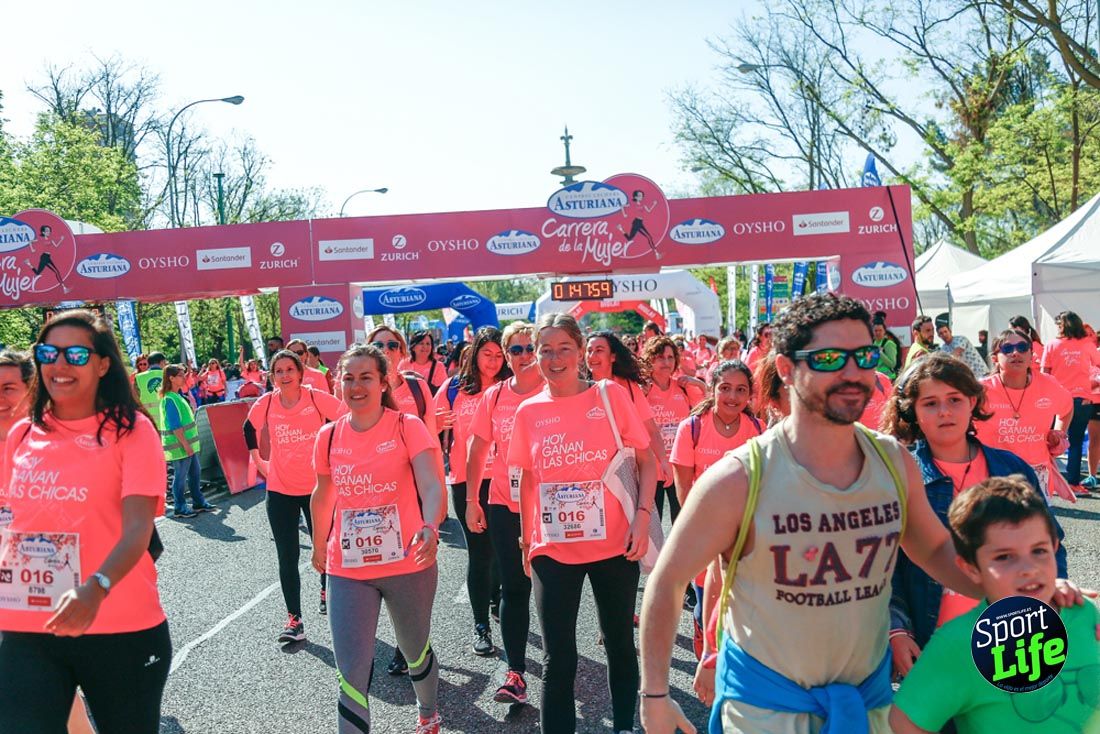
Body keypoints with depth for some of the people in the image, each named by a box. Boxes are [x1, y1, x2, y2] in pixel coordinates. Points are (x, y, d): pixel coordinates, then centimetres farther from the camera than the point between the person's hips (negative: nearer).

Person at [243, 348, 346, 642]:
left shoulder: (318, 399, -14)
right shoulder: (265, 404, -7)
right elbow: (249, 429, 14)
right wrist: (258, 462, 8)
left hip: (317, 487, -1)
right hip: (280, 490, 1)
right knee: (287, 557, 1)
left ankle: (326, 592, 41)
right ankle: (294, 619, 8)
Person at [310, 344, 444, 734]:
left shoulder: (408, 427, -11)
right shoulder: (329, 436, 0)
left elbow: (431, 485, -24)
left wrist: (430, 528, -43)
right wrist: (319, 545, 26)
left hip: (408, 565, -1)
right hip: (348, 571, 2)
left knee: (416, 649, 21)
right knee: (352, 674, -5)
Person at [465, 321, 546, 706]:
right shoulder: (494, 397, 2)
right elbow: (478, 451, 8)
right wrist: (471, 501, 6)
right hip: (504, 505, 2)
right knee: (514, 588, 5)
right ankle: (516, 672, 12)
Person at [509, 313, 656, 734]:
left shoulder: (610, 395, -5)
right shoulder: (529, 411, 1)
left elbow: (647, 462, -2)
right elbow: (527, 479, 10)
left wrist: (642, 518, -12)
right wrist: (527, 539, 9)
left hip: (615, 545, -1)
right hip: (552, 550, 1)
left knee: (620, 644, 15)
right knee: (558, 658, 5)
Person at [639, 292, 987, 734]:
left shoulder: (897, 464, -8)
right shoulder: (739, 479, -22)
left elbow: (936, 549, 8)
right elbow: (666, 583, -13)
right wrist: (654, 696, -8)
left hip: (870, 695, 5)